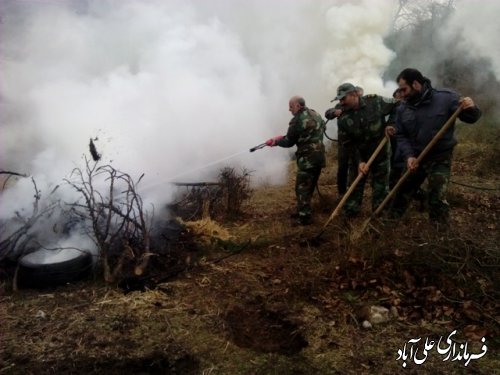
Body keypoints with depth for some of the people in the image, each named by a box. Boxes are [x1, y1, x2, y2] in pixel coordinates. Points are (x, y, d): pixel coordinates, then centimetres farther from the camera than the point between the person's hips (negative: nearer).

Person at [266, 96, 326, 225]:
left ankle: (305, 217, 1)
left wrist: (275, 141, 8)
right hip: (319, 156, 9)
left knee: (302, 188, -1)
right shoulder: (315, 114, 11)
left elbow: (289, 142, -11)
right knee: (309, 186, 18)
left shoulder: (297, 120, -16)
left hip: (307, 158, -9)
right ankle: (304, 211, 30)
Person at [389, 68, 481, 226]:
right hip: (415, 159, 5)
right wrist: (408, 156, -17)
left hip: (440, 158, -4)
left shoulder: (446, 97, -13)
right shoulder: (403, 109, -1)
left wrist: (471, 108, -33)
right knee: (402, 193, 17)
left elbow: (470, 118, -8)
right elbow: (401, 136, 0)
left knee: (437, 199, -7)